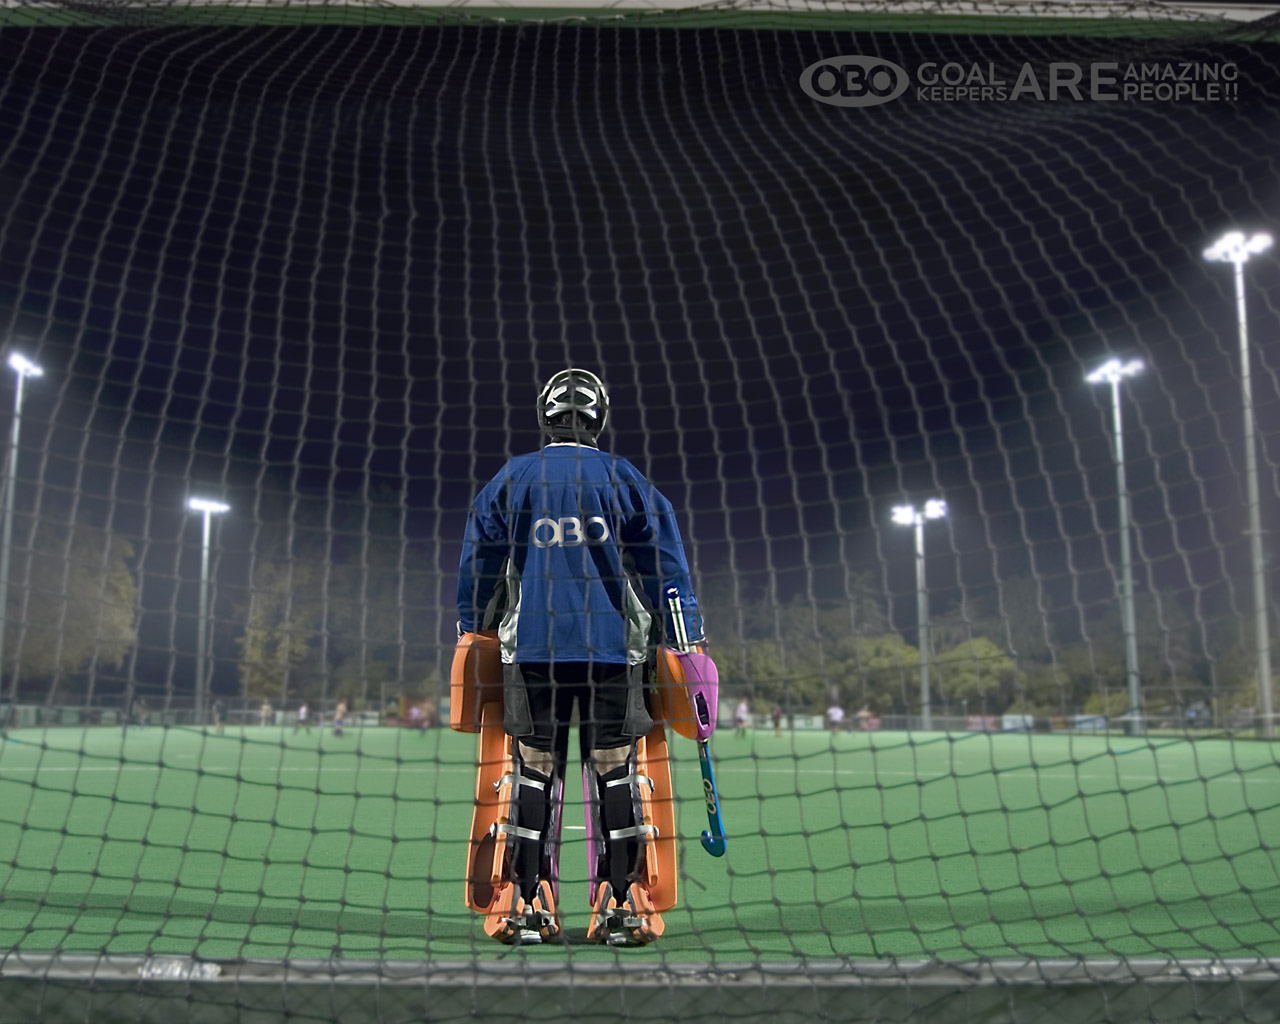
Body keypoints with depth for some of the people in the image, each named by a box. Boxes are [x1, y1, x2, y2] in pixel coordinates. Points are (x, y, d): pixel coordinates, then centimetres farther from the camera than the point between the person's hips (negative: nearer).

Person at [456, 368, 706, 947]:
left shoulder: (509, 480, 7)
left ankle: (528, 906, 7)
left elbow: (476, 568, 12)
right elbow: (665, 567, 4)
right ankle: (620, 907, 4)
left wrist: (469, 635, 23)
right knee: (616, 772, 4)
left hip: (530, 648, 1)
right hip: (614, 649, -1)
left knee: (533, 772, 7)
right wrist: (688, 643, 9)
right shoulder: (625, 480, 5)